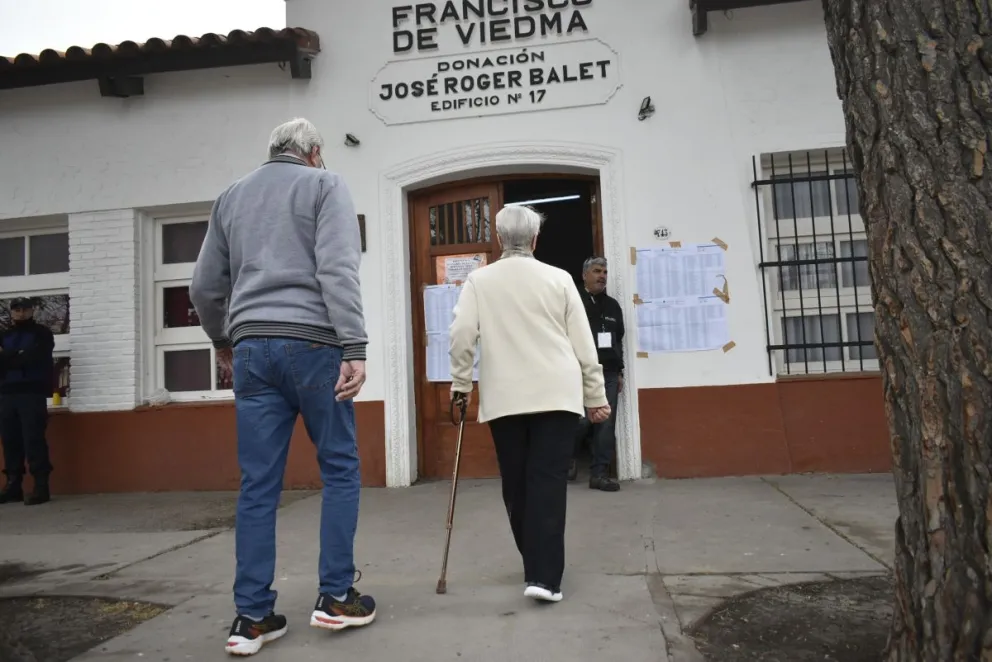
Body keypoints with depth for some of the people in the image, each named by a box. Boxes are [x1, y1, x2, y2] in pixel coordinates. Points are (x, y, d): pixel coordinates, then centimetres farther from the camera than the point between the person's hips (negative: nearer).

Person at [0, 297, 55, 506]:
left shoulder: (42, 333, 6)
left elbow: (34, 358, -10)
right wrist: (19, 357, -11)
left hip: (33, 393, -5)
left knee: (33, 438, -9)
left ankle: (41, 486, -8)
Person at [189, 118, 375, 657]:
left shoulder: (230, 197, 20)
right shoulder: (325, 185, 5)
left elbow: (204, 288, 19)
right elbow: (338, 269, -10)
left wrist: (226, 341, 33)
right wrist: (355, 348, -14)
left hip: (252, 346, 5)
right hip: (311, 343, -4)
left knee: (258, 483, 6)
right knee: (340, 468, 7)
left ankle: (252, 618, 12)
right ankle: (336, 598, 11)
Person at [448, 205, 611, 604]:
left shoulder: (479, 280, 5)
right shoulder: (558, 278, 5)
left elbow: (462, 333, -6)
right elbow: (583, 342, 5)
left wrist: (460, 383, 6)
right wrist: (596, 395, 11)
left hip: (503, 399, 1)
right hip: (556, 395, 0)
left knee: (516, 484, 13)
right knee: (548, 482, -1)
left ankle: (536, 565, 26)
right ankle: (544, 576, -7)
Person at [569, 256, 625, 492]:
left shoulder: (613, 306, 17)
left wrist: (619, 371, 17)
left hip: (609, 373, 6)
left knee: (606, 425, 1)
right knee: (583, 420, -8)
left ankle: (599, 474, 7)